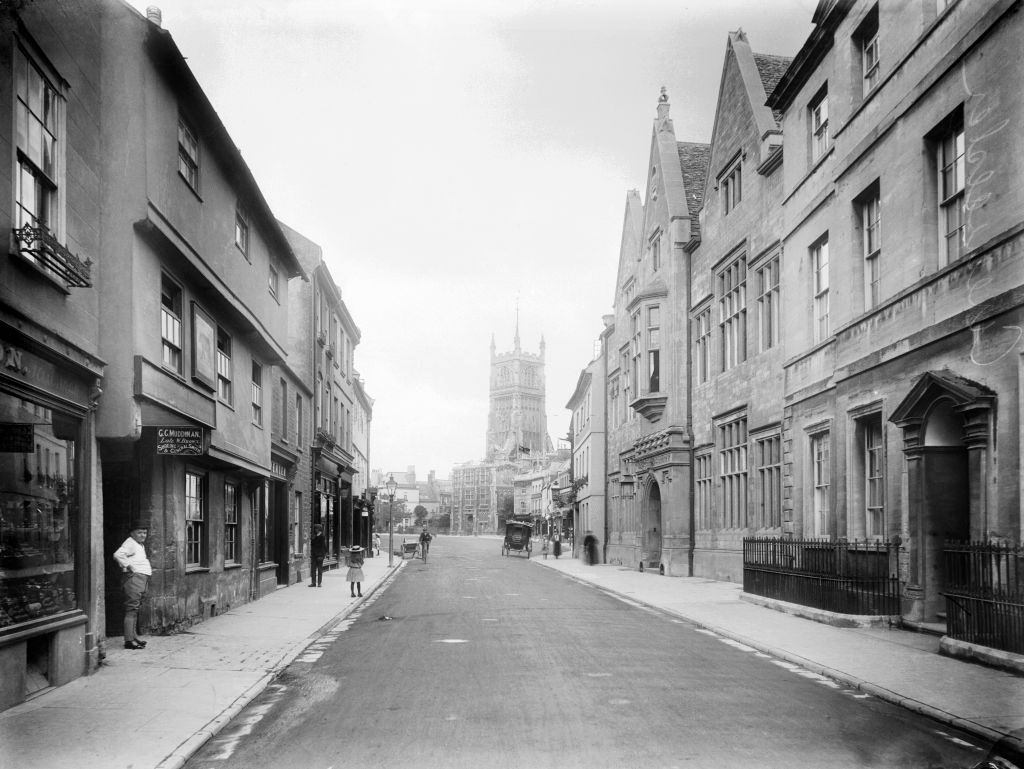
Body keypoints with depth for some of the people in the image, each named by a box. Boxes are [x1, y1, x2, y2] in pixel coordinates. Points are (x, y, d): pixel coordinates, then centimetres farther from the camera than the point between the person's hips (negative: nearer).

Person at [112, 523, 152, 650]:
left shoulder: (141, 545, 22)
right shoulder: (130, 543, -9)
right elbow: (118, 554, -26)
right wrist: (128, 566, -19)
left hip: (142, 579, 10)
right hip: (133, 578, -10)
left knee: (136, 608, 14)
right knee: (132, 609, -12)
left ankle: (134, 636, 21)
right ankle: (129, 640, -14)